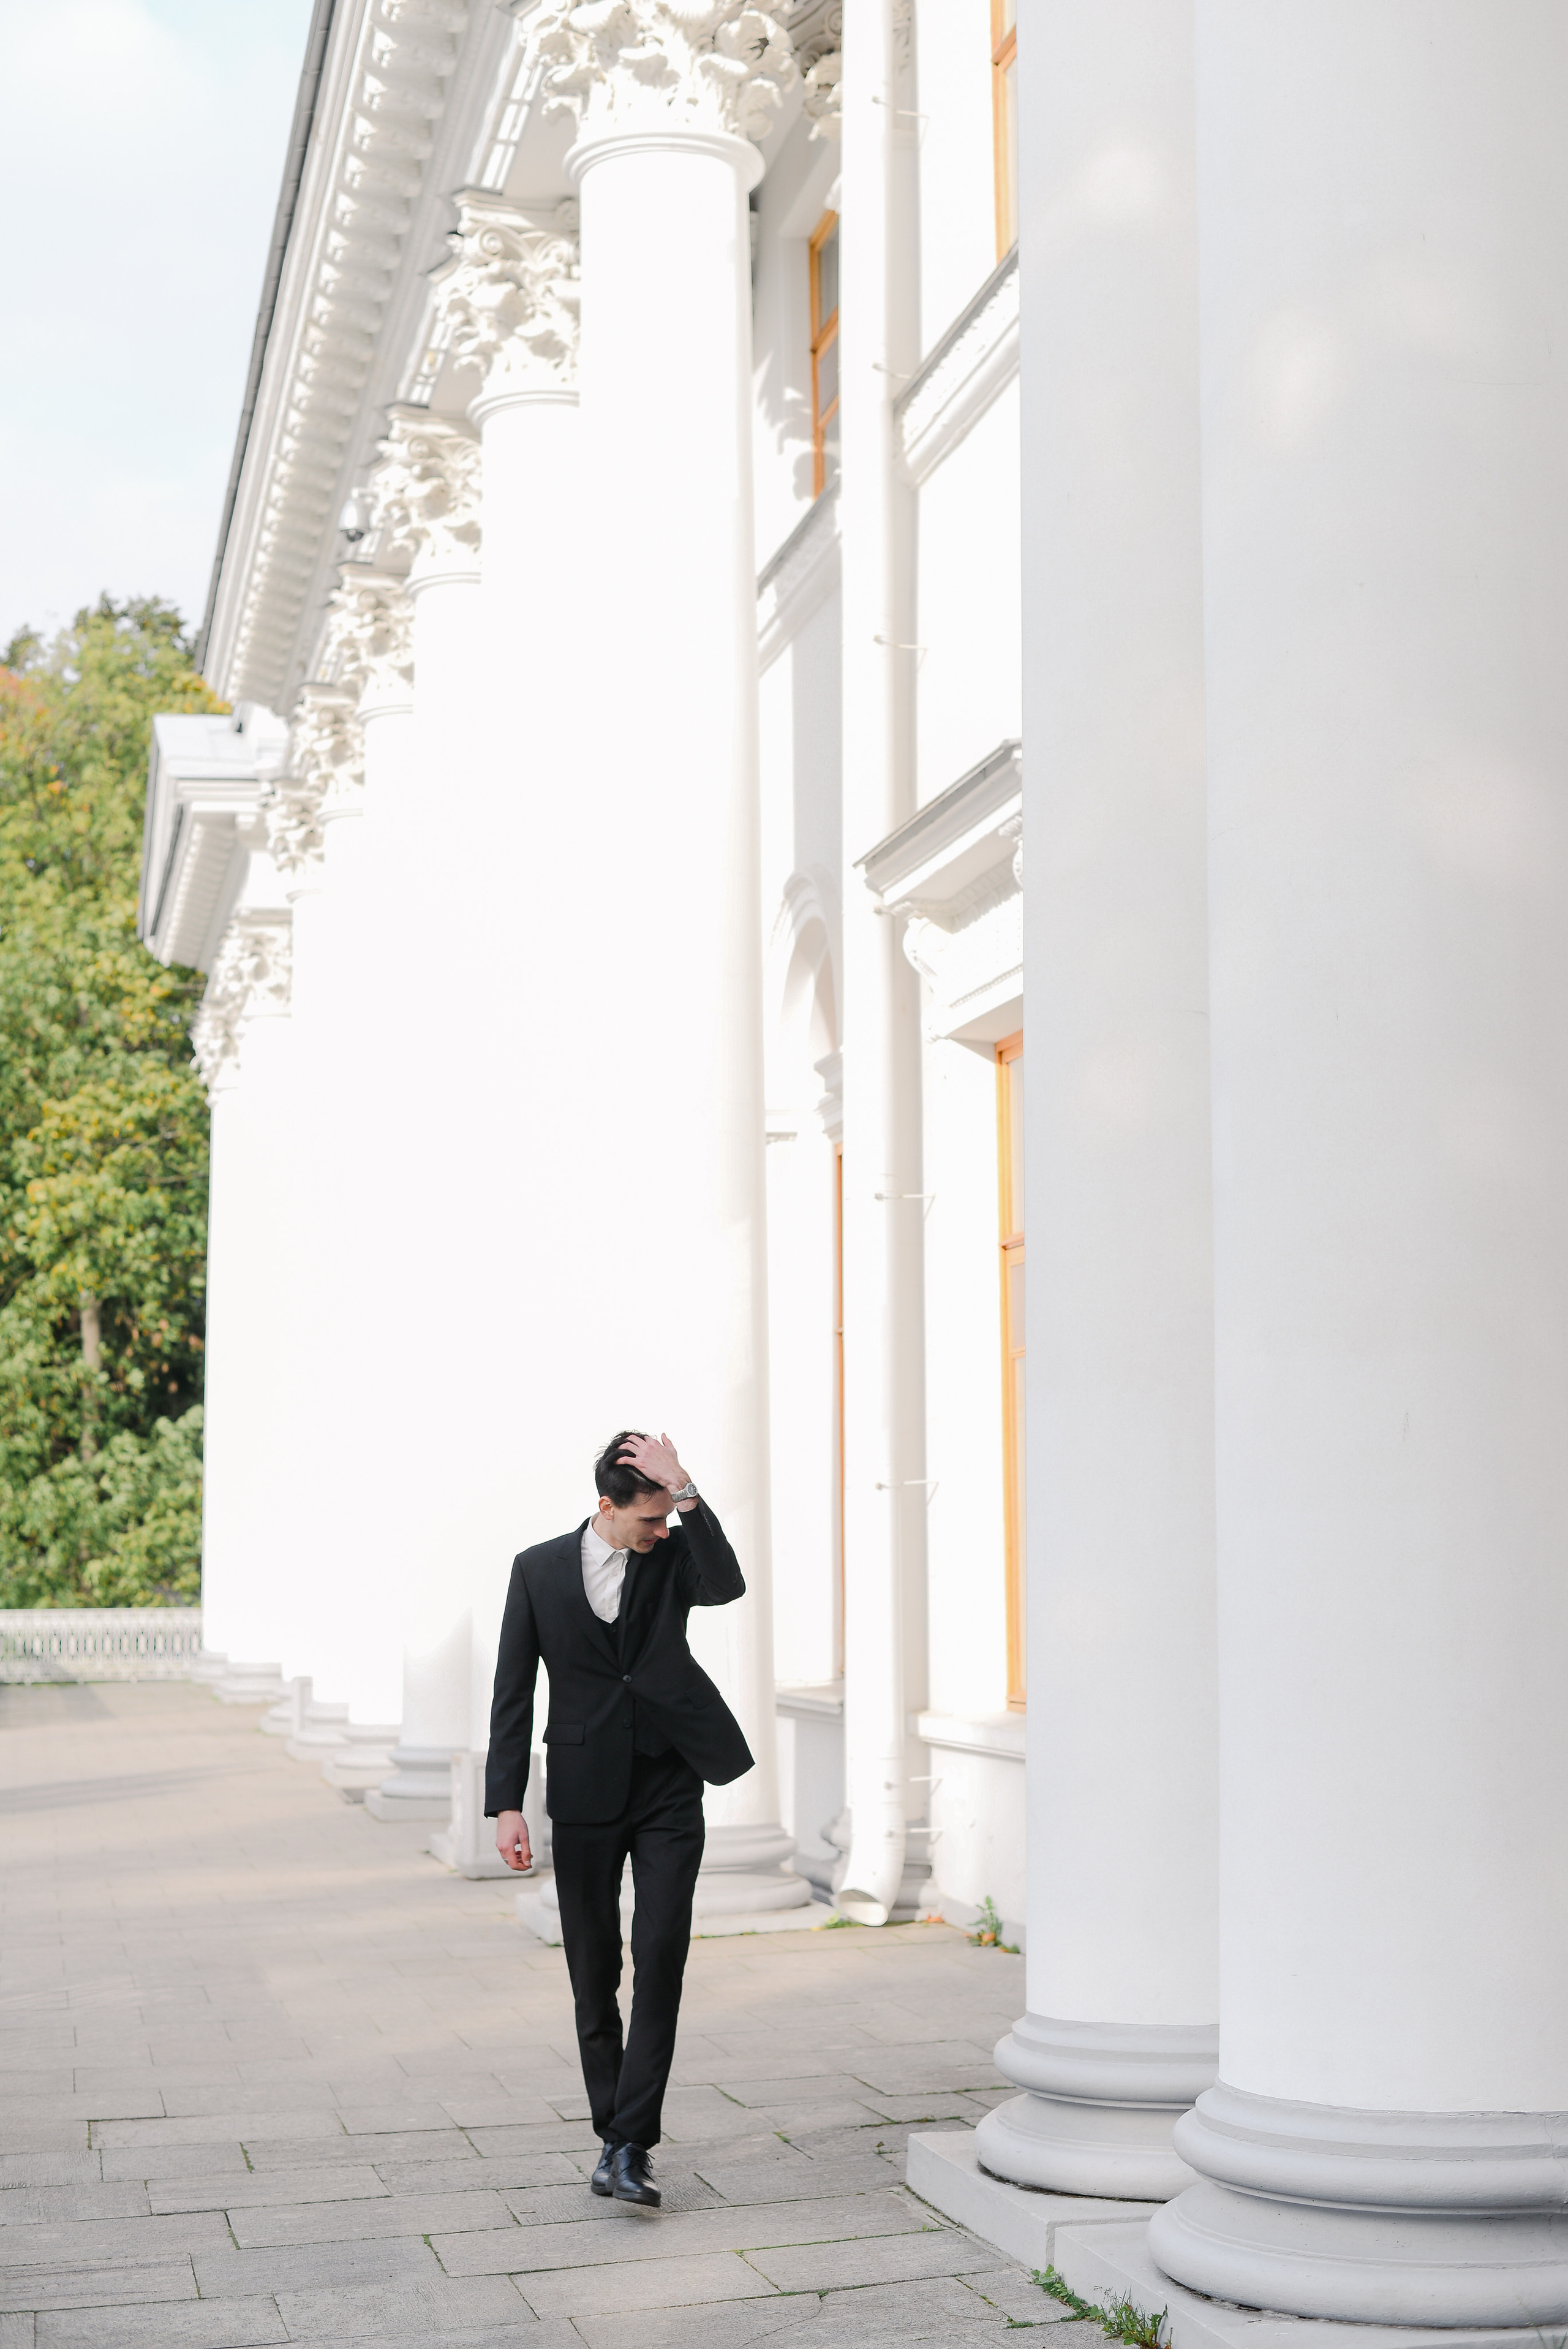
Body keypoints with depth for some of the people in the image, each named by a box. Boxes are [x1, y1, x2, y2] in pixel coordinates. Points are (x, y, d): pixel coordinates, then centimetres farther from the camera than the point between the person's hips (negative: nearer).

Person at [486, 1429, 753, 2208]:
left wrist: (686, 1491, -25)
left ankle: (629, 2147, -10)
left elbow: (726, 1585, -23)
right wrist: (506, 1806, -6)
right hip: (585, 1794, 1)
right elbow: (513, 1692, 0)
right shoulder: (538, 1569, -1)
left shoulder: (675, 1552, 0)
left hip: (669, 1793, 0)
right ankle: (614, 2136, 20)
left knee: (660, 1960, -11)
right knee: (593, 1975, 6)